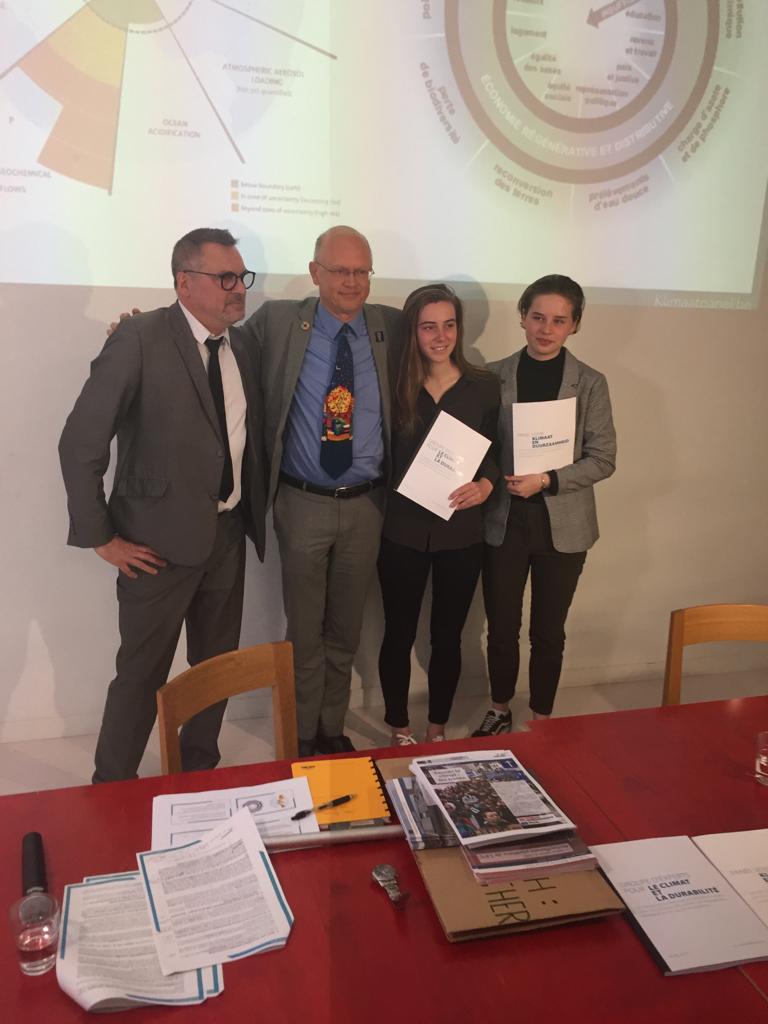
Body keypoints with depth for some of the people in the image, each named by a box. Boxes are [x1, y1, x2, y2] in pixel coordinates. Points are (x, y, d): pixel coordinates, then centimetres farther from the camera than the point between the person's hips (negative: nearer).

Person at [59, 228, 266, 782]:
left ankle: (201, 773, 38)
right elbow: (81, 443, -14)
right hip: (161, 539, -6)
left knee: (217, 665, 17)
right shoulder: (140, 338, -14)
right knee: (142, 673, 7)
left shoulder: (241, 342, 5)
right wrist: (100, 537, -12)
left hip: (229, 534, 6)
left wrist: (254, 512, 5)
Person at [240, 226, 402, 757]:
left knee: (346, 629, 16)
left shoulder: (392, 326, 1)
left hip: (365, 504, 2)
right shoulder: (277, 321, -4)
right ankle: (303, 738, 31)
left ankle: (334, 729, 36)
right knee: (305, 630, 11)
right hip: (303, 503, -2)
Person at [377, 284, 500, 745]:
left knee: (448, 636, 12)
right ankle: (400, 730, 29)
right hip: (403, 531, -1)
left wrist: (486, 484, -14)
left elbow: (497, 452, 4)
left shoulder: (484, 387, 1)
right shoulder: (395, 385, -2)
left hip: (461, 532, 1)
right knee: (399, 634, 9)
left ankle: (438, 729, 31)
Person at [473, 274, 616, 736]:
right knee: (502, 628, 12)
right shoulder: (494, 376, 0)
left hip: (562, 526, -1)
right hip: (503, 522, 1)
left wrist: (547, 480, -18)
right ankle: (499, 712, 35)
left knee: (549, 632, 12)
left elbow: (603, 459, -6)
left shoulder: (590, 383, -3)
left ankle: (541, 721, 32)